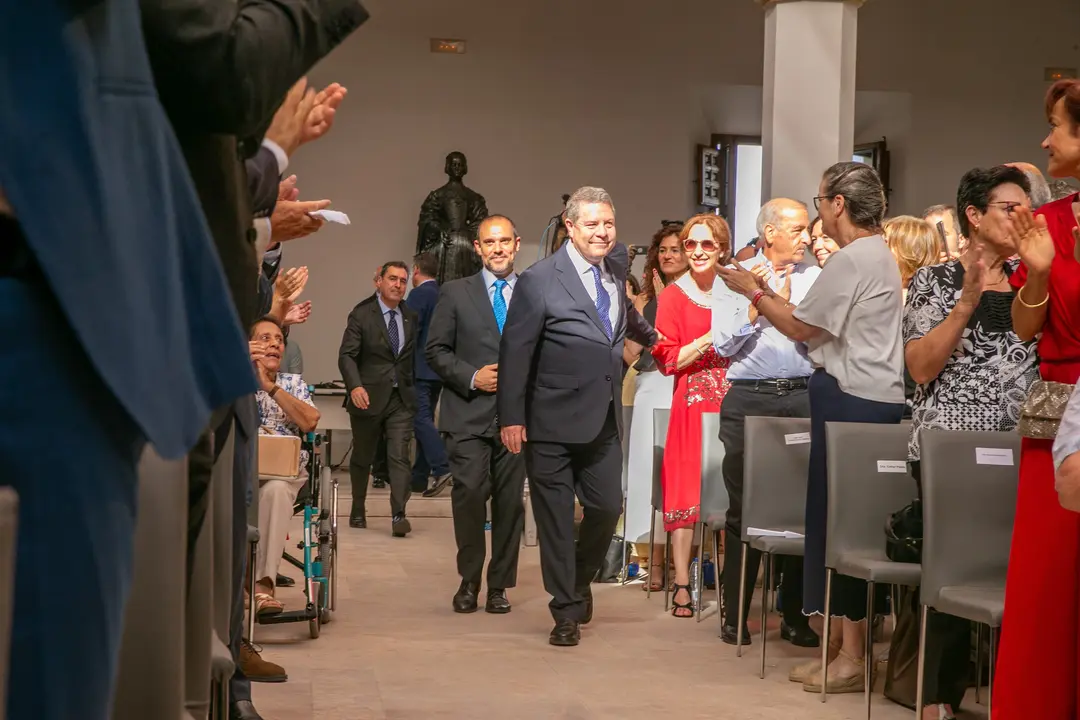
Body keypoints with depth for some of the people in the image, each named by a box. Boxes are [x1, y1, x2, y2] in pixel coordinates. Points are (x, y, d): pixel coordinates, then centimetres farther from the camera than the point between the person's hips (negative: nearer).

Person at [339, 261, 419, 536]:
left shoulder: (411, 317, 8)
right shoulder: (362, 315, -5)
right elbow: (347, 355, -12)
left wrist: (414, 387, 3)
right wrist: (355, 386, -27)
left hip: (401, 399, 2)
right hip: (368, 397, -2)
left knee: (399, 456, -10)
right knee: (362, 457, 12)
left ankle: (398, 514, -14)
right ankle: (358, 511, 28)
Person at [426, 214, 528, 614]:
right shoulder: (455, 293, 9)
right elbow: (437, 350, 6)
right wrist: (472, 377, -8)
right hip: (469, 415, -1)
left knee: (510, 500, 2)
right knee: (469, 493, -12)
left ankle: (499, 585, 13)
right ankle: (469, 581, 4)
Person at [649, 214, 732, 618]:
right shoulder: (674, 296, 1)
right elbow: (667, 360, -7)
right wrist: (712, 337, -15)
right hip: (692, 400, -3)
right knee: (688, 491, -3)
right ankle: (682, 587, 0)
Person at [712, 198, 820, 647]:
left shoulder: (814, 278, 9)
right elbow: (724, 344, 0)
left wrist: (786, 301, -7)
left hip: (802, 397, 1)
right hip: (748, 399, -1)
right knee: (743, 508, 3)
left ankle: (795, 615, 11)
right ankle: (735, 615, 11)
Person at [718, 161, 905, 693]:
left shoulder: (851, 259, -14)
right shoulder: (878, 254, 18)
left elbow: (801, 328, -9)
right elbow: (821, 324, 17)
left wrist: (752, 292, 4)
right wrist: (768, 294, 19)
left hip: (850, 400, -10)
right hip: (872, 397, 10)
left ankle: (851, 658, -2)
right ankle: (839, 642, 18)